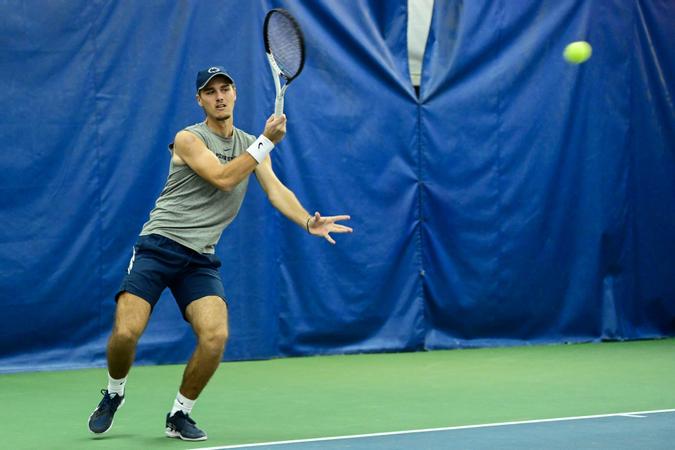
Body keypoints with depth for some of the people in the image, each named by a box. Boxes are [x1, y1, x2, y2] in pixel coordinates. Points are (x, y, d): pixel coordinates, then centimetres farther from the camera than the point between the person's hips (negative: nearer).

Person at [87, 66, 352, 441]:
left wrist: (309, 222, -16)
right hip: (159, 245, -4)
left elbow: (276, 190, 2)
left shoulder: (252, 145, 13)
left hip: (201, 258, 4)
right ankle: (115, 393, 15)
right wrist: (267, 141, -18)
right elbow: (223, 179, -17)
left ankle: (180, 414, 4)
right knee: (126, 332, -18)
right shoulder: (189, 139, -4)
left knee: (216, 336, -18)